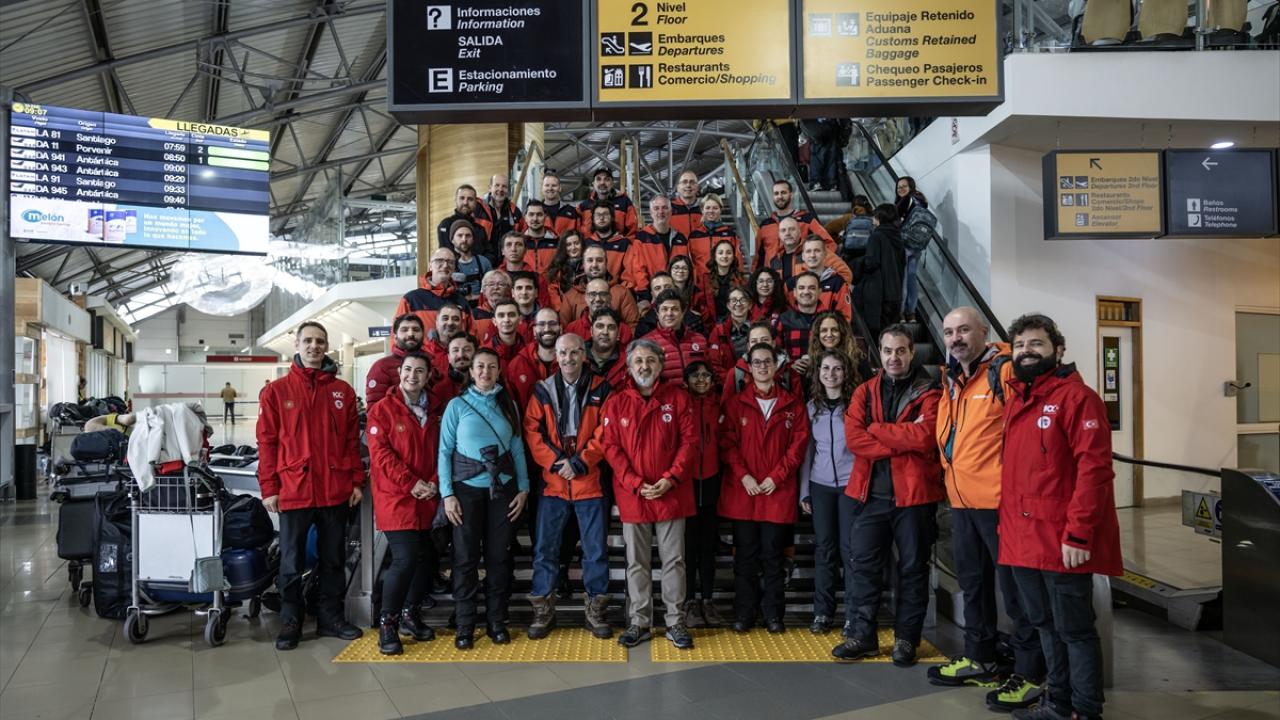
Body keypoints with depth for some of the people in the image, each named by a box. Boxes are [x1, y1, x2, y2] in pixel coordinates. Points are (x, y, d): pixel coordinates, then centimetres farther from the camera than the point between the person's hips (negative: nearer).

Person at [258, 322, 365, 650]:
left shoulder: (343, 391, 7)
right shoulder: (276, 391, 1)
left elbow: (353, 440, 8)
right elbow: (267, 442, -1)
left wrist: (357, 481, 4)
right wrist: (269, 488, -6)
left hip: (335, 490, 2)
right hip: (294, 490, -2)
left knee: (333, 558, 12)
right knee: (292, 561, 7)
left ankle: (330, 617, 24)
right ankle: (290, 622, 21)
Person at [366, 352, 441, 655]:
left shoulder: (432, 413, 13)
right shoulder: (383, 408, -3)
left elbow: (438, 452, 14)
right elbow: (380, 452, -11)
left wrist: (434, 483, -4)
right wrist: (410, 483, -16)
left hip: (425, 499, 6)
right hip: (395, 497, -6)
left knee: (427, 558, 9)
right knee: (405, 558, -13)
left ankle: (409, 614, 28)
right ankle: (387, 623, 4)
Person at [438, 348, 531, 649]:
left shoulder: (508, 404, 7)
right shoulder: (457, 405, 0)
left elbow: (517, 447, 7)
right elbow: (444, 451, -2)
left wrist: (523, 487, 1)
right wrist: (447, 494, -9)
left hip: (503, 487, 2)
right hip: (467, 488, -2)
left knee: (499, 555, 5)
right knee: (466, 557, 1)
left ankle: (497, 621, 17)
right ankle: (465, 626, 11)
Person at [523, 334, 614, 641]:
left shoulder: (601, 389, 1)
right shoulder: (543, 390, 5)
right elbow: (532, 431, 0)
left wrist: (580, 462, -13)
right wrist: (555, 462, -12)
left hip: (590, 481, -1)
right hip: (552, 482, 1)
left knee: (596, 549, 5)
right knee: (545, 548, 6)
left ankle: (595, 611, 19)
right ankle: (543, 611, 19)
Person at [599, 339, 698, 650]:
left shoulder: (678, 397, 1)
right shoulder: (616, 402, 1)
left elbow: (689, 441, -3)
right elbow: (610, 447, -3)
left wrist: (670, 478, -13)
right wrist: (636, 484, -12)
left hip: (672, 494, 0)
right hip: (632, 495, 1)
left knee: (673, 560, 7)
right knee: (637, 563, 10)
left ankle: (675, 622, 18)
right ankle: (639, 622, 21)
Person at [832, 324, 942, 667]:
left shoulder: (928, 393, -1)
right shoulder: (864, 392, 8)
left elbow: (924, 435, -18)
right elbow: (853, 437, -6)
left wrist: (876, 428, -9)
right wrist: (900, 441, -15)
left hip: (914, 494, -3)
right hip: (871, 493, 3)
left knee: (913, 568, 8)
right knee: (865, 565, 7)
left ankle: (906, 638, 21)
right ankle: (863, 635, 19)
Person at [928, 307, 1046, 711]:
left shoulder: (1005, 371, -12)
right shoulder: (951, 380, 13)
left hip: (998, 498, -8)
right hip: (962, 499, 9)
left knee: (1014, 586, 1)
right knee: (973, 582, 18)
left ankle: (1030, 673, 14)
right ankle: (979, 659, 33)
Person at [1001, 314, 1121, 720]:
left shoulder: (1077, 397, -9)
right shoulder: (1014, 401, 14)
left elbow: (1094, 468, -17)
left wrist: (1078, 534, -21)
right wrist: (1007, 524, 12)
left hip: (1062, 542, -8)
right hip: (1022, 539, 8)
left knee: (1074, 630, 4)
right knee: (1045, 625, 18)